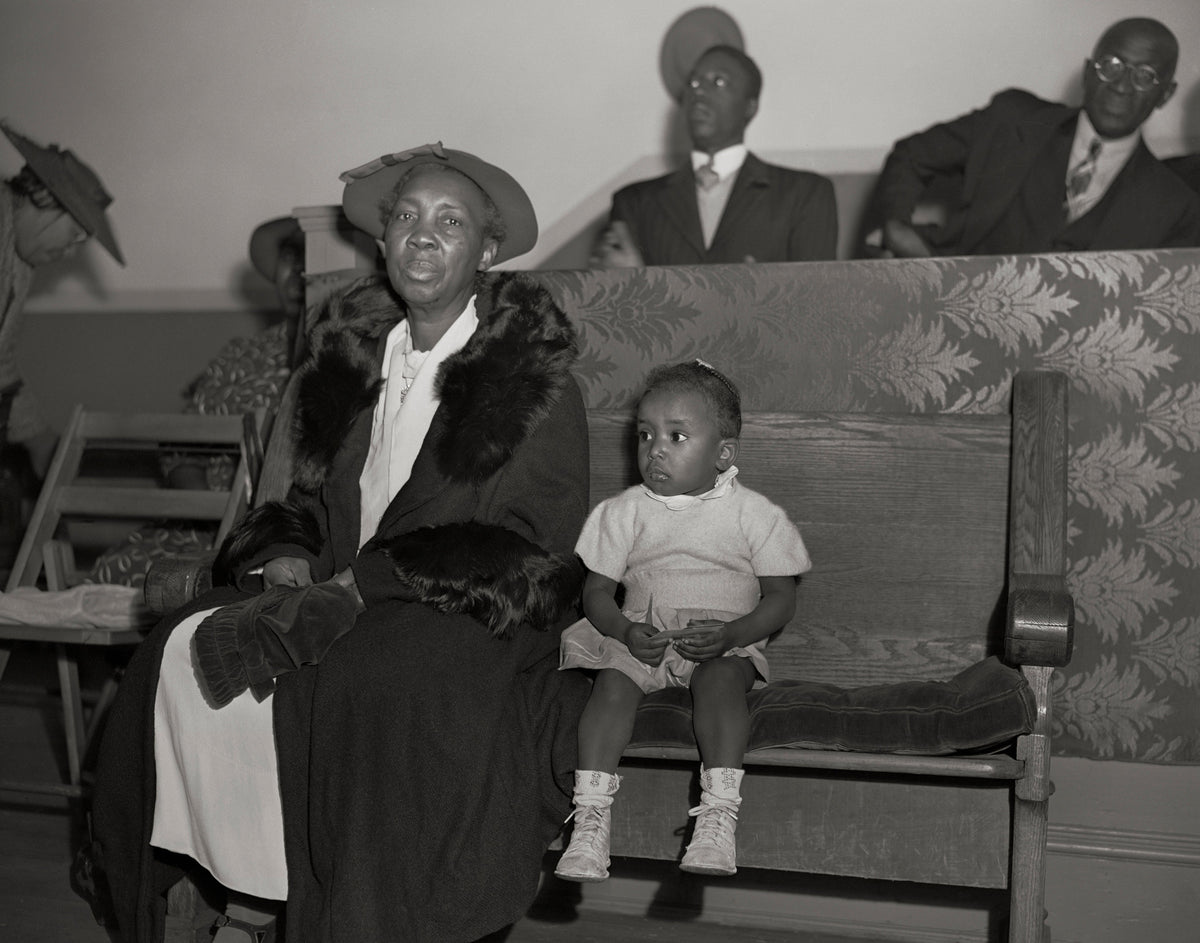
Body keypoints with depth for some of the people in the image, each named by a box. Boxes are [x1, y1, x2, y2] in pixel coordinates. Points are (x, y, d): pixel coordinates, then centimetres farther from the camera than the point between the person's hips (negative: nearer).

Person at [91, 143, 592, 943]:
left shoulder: (533, 377, -7)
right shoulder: (353, 351, 11)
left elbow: (530, 554, -13)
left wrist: (360, 585, -18)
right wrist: (289, 560, -5)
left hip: (473, 617, -5)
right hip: (343, 596, 6)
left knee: (363, 682, -33)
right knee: (182, 652, -15)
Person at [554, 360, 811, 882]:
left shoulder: (754, 514, 0)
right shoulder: (623, 512, 6)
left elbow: (780, 598, 1)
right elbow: (596, 591, 6)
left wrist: (728, 634, -17)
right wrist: (626, 631, -15)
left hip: (725, 644, -1)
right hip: (642, 638, 2)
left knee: (720, 681, -33)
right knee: (612, 682, -27)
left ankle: (718, 819, -34)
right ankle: (590, 820, -28)